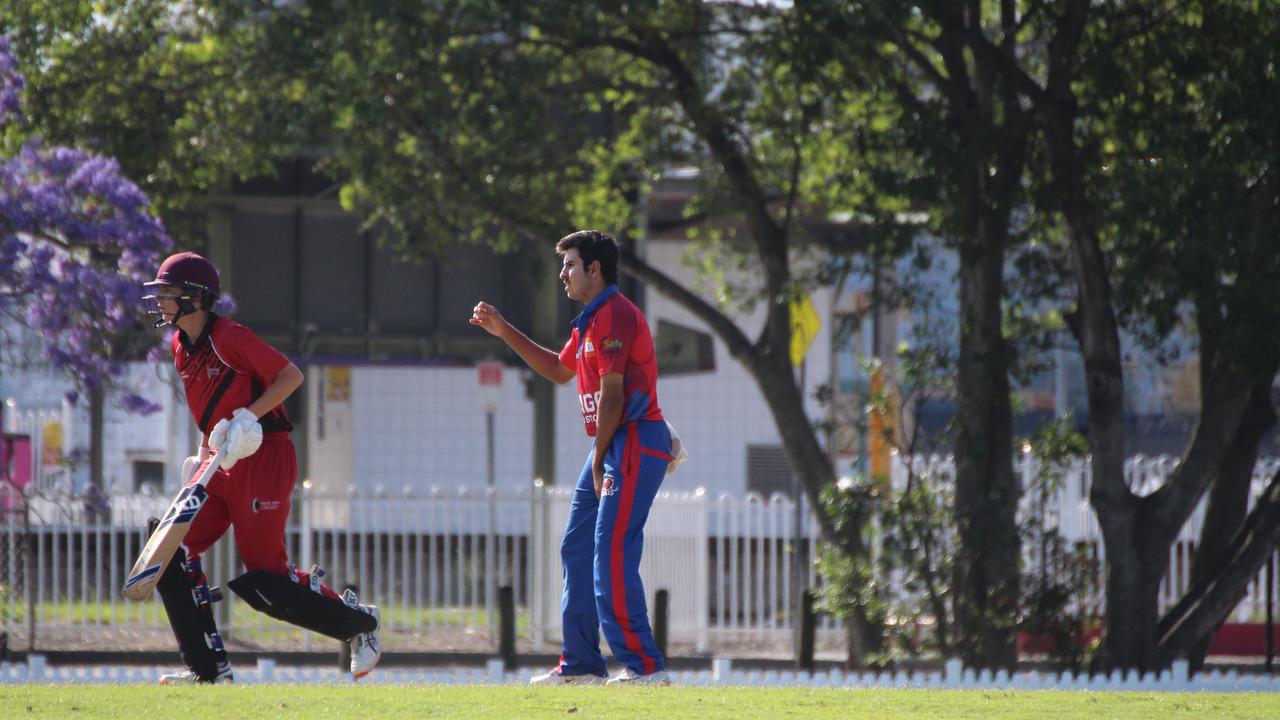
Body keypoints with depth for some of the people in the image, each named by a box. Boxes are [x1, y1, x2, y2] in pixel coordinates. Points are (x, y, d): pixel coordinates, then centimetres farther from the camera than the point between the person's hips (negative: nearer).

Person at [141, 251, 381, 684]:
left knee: (263, 583, -10)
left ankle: (358, 621, 11)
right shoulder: (181, 347, 11)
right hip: (223, 467, 9)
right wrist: (202, 455, 14)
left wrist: (248, 417, -23)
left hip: (264, 460, -9)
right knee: (170, 555, -3)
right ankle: (209, 667, 1)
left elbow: (291, 376, -16)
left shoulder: (229, 338, -15)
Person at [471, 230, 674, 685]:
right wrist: (505, 333, 28)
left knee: (611, 556, -15)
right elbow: (560, 370, 33)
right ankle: (580, 664, 20)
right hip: (610, 447, 11)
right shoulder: (590, 320, 19)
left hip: (634, 443, -11)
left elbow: (612, 393, -18)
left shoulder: (614, 315, -15)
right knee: (576, 550, 14)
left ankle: (644, 665, -15)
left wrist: (599, 460, -15)